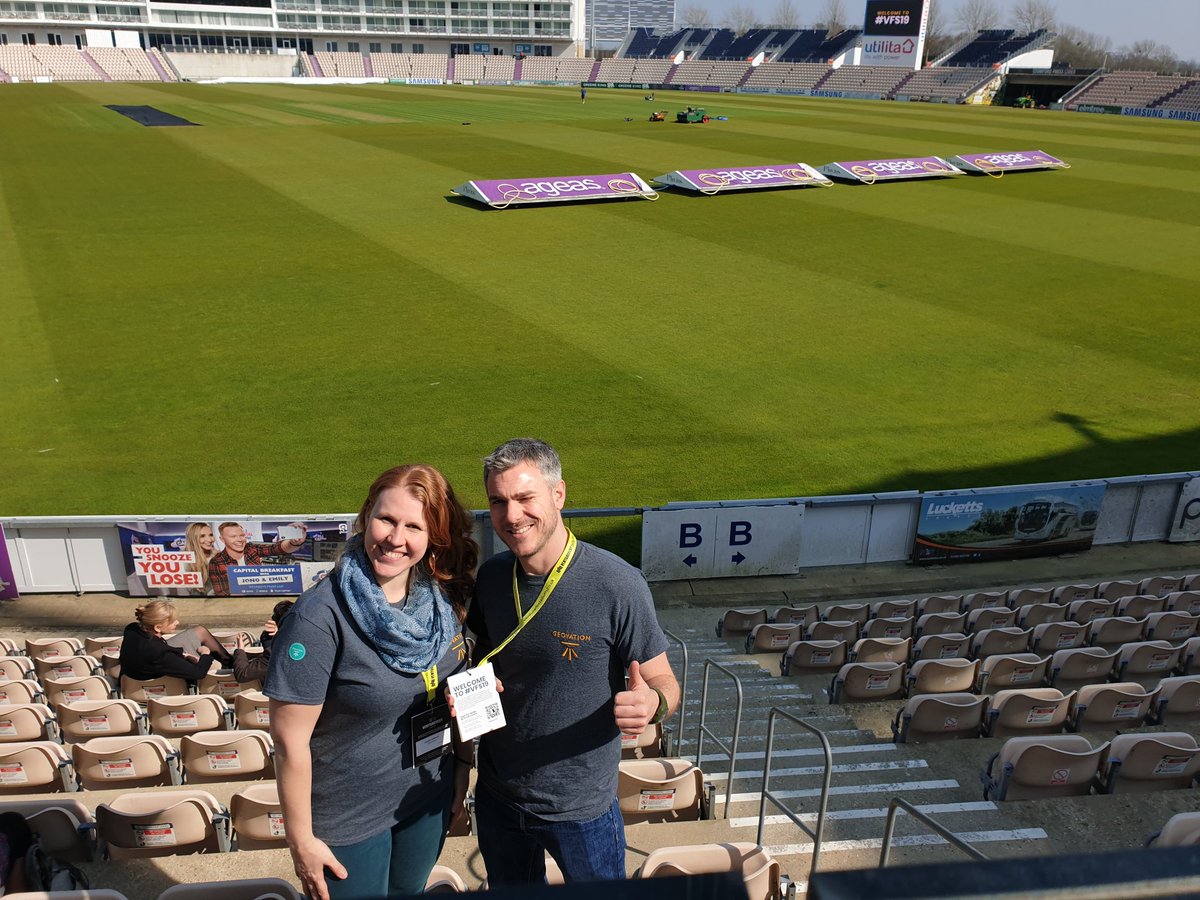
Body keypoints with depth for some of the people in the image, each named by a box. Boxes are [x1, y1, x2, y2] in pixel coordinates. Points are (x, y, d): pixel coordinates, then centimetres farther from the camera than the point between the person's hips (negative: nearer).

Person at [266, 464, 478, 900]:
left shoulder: (442, 599, -9)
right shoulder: (320, 616, -26)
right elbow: (290, 740, -20)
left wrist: (463, 759, 8)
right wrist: (301, 839, -14)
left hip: (429, 800, 5)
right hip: (348, 821, -5)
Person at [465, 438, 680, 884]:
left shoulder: (617, 584, -23)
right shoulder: (490, 576, -7)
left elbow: (663, 681, -13)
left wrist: (653, 702, -36)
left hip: (581, 808, -4)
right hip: (496, 797, 5)